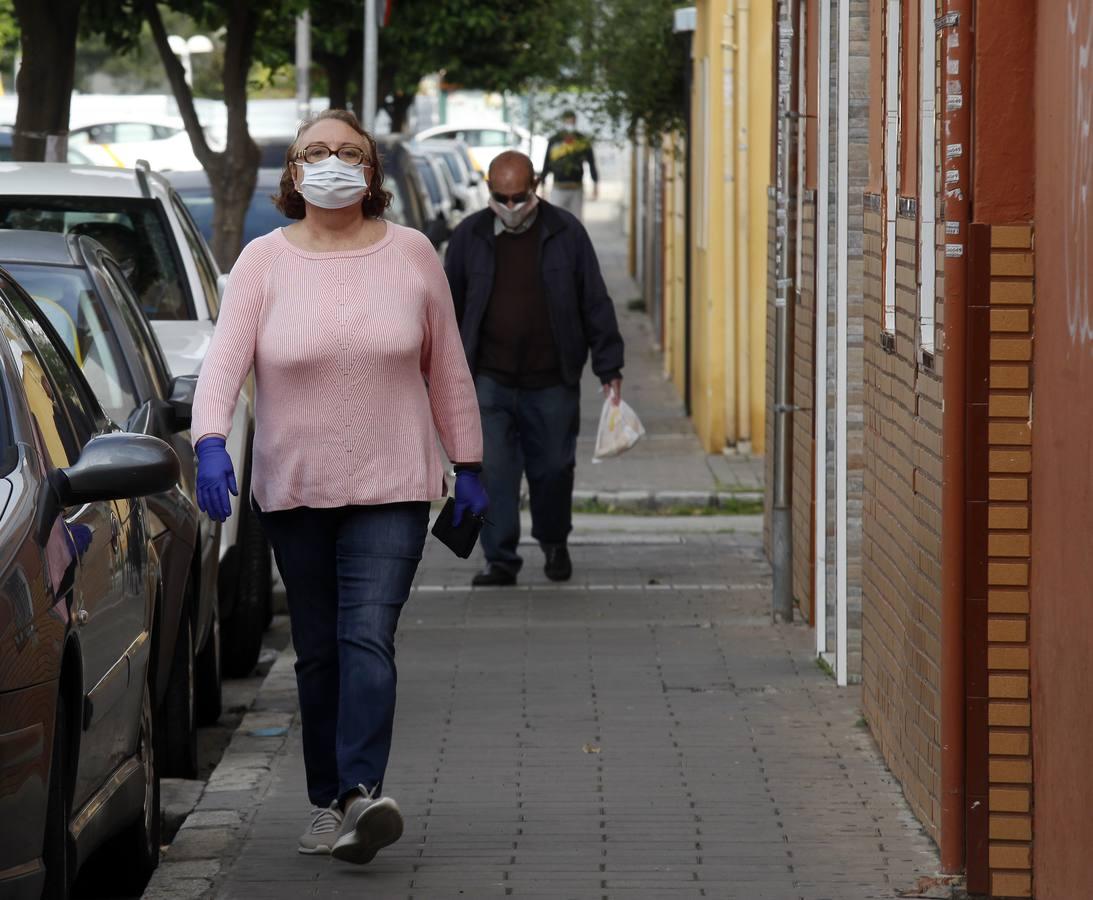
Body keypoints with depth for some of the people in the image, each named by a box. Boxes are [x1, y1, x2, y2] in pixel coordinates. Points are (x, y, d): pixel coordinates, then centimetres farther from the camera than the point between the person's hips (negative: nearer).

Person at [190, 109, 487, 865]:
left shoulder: (411, 255, 3)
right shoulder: (264, 262, 0)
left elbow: (447, 367, 9)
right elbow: (224, 358, -10)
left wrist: (468, 464, 10)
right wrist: (211, 442, -26)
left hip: (391, 487, -1)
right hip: (294, 489, 1)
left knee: (368, 638, -15)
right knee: (317, 652, 7)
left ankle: (362, 795, -26)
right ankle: (328, 802, 15)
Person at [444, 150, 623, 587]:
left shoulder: (565, 232, 0)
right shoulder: (469, 236, 3)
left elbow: (595, 303, 4)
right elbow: (448, 308, 11)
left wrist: (609, 367, 1)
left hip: (552, 382, 0)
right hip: (490, 381, 0)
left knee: (553, 468, 7)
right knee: (493, 470, -6)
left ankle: (554, 542, 32)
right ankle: (500, 559, 1)